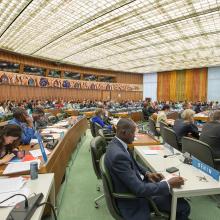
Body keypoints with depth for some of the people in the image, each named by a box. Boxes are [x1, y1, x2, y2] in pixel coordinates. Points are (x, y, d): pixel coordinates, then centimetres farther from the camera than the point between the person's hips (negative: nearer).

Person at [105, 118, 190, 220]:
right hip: (133, 200, -9)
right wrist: (169, 184, -22)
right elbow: (139, 189, -31)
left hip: (135, 186, 9)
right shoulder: (118, 155, -35)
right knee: (183, 207, -2)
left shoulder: (116, 144, -4)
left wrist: (147, 173, -4)